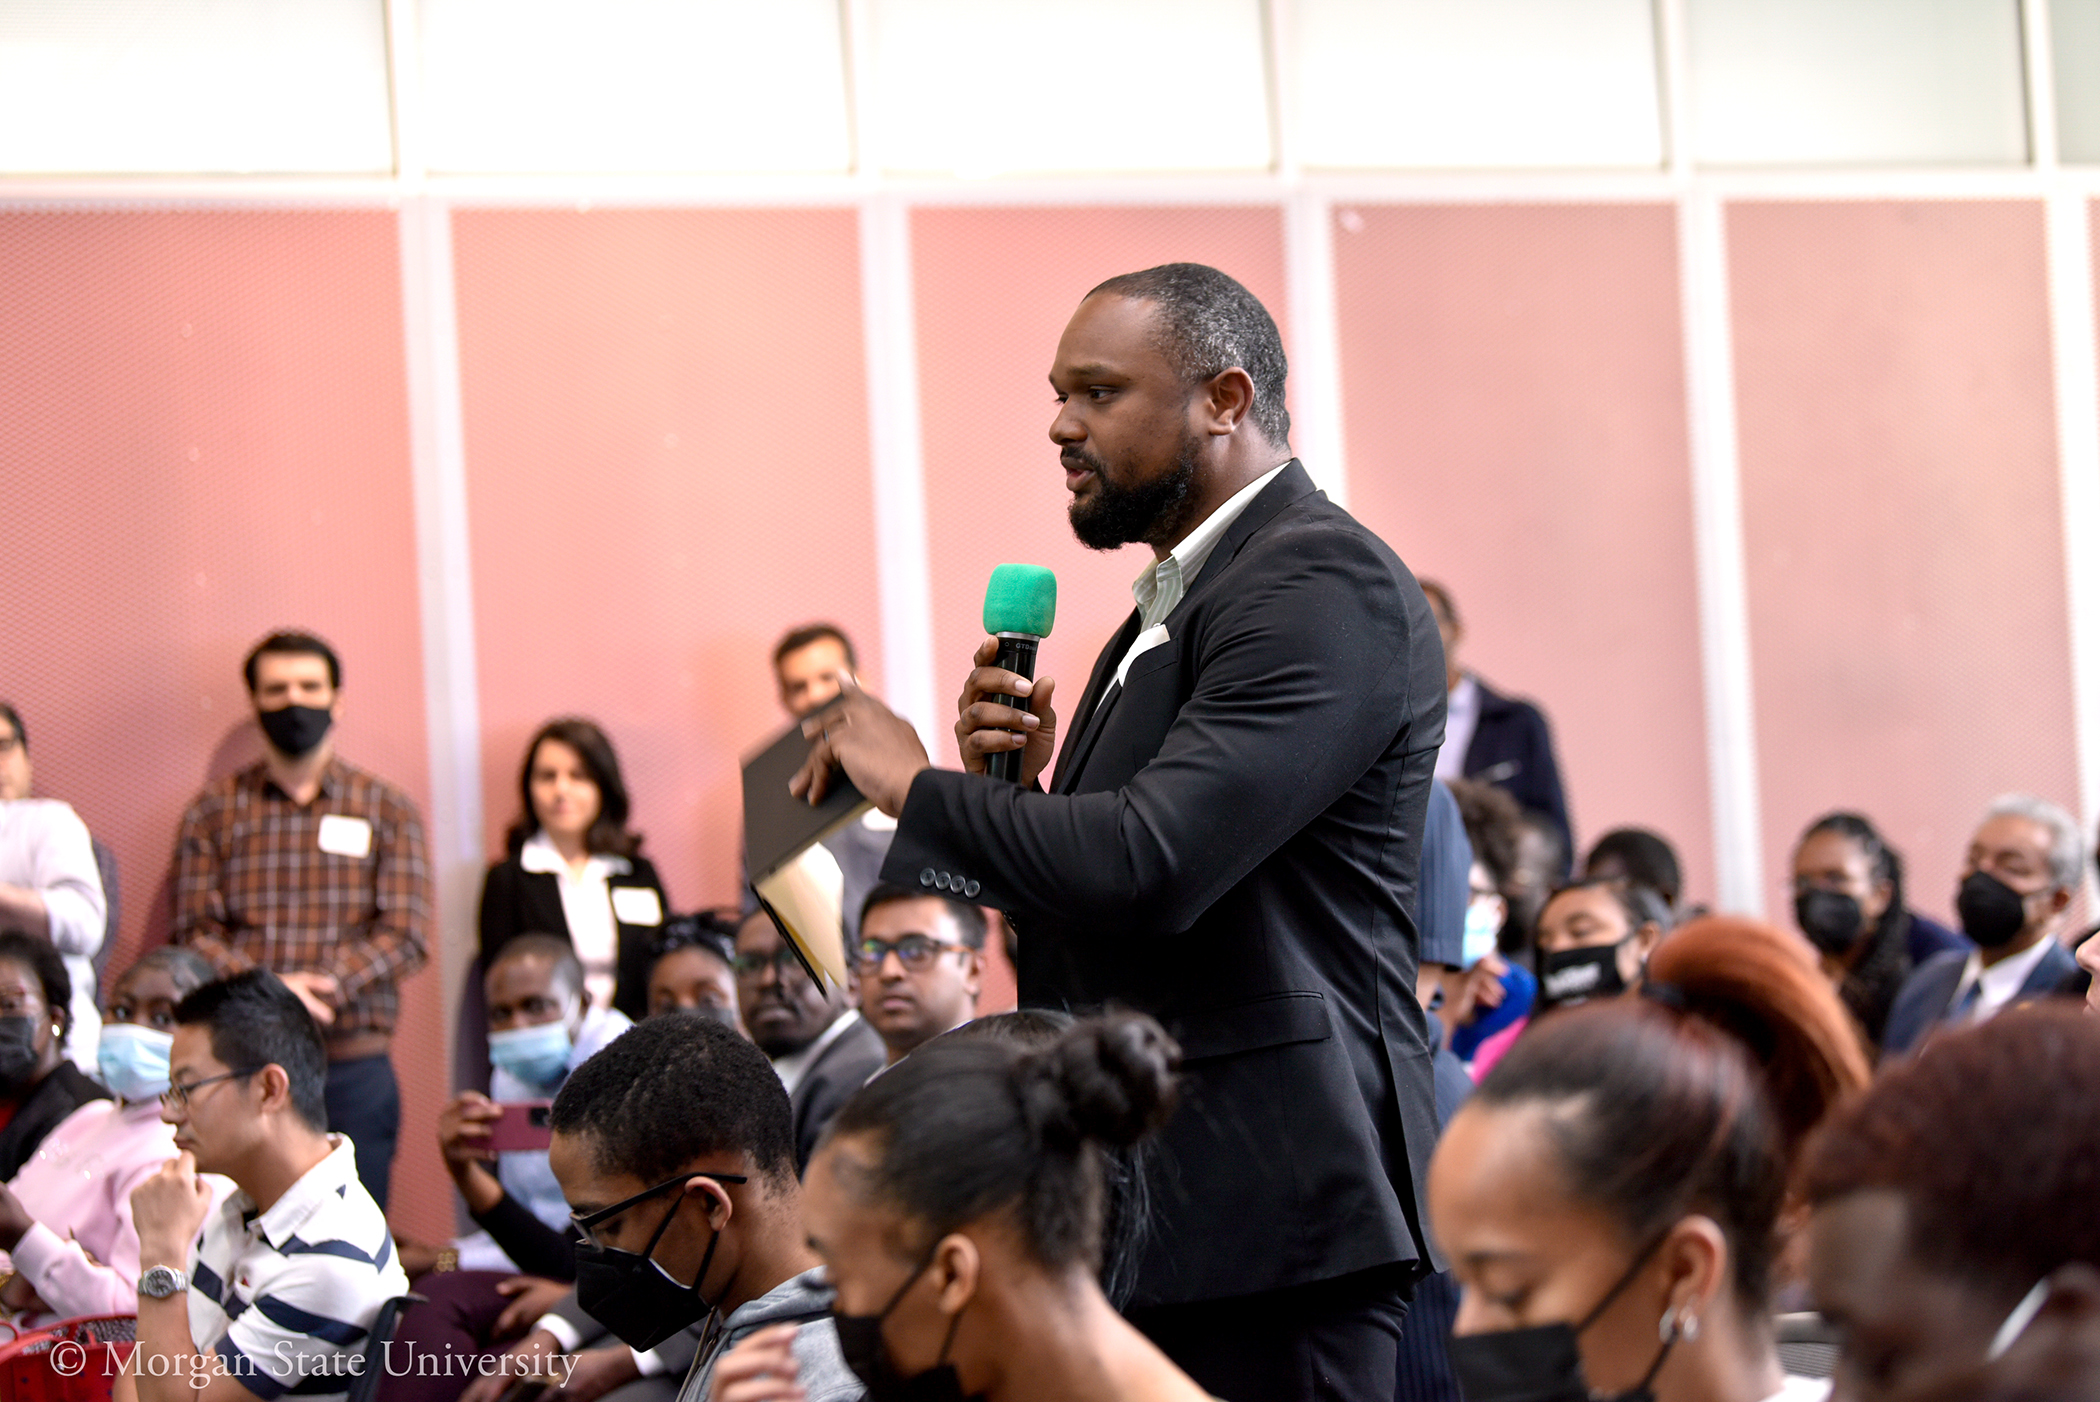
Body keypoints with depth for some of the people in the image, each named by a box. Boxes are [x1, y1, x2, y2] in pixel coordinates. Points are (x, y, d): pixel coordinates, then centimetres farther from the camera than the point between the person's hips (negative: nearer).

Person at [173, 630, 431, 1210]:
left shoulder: (386, 809, 10)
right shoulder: (213, 813, 11)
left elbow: (406, 934, 0)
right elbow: (195, 932, 2)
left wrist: (316, 986, -15)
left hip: (354, 1069, 0)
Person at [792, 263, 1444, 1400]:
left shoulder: (1326, 585, -12)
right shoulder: (1172, 608, 21)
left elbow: (1150, 868, -24)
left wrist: (916, 786, -10)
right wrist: (1013, 786, 2)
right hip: (1153, 1216, 10)